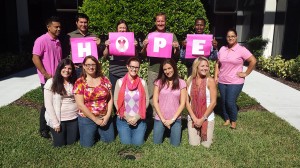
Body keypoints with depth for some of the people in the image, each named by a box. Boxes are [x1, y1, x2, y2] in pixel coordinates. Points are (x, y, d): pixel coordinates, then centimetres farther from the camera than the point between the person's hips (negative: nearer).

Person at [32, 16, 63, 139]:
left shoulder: (57, 41, 12)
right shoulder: (41, 40, -12)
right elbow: (35, 58, -16)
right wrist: (46, 74, -17)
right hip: (48, 80, -7)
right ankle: (43, 129, 19)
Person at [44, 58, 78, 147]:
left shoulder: (75, 82, 3)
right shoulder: (51, 82, -11)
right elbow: (48, 105, -11)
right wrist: (55, 123, -12)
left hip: (74, 118, 4)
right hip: (58, 119, -3)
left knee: (71, 142, 11)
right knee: (60, 144, 9)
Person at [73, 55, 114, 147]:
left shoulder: (104, 79, 0)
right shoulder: (80, 83, -10)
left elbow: (110, 99, 1)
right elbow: (80, 105, -14)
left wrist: (107, 115, -10)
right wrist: (95, 119, -13)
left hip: (105, 117, 3)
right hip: (87, 119, -2)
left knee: (109, 140, 11)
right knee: (87, 144, 4)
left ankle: (98, 132, 40)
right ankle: (94, 132, 35)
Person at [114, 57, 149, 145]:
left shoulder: (142, 82, -2)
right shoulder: (120, 82, -5)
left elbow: (146, 101, -1)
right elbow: (116, 101, -3)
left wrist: (137, 117, -8)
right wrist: (127, 117, -9)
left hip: (139, 120, 1)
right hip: (123, 120, 0)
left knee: (138, 143, 4)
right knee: (126, 143, 3)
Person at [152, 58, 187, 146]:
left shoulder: (181, 83, -2)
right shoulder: (159, 82, -1)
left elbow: (182, 103, -4)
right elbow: (155, 101, -3)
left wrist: (172, 119, -9)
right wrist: (163, 119, -9)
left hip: (175, 119, 0)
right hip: (160, 118, 1)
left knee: (175, 145, 4)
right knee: (156, 143, 6)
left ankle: (172, 132, 34)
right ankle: (165, 130, 35)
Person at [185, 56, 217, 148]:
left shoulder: (210, 81, -11)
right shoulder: (190, 80, -3)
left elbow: (213, 102, -12)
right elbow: (187, 101, -3)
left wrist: (203, 119, -13)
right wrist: (194, 118, -11)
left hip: (207, 118, -2)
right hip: (192, 118, 2)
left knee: (206, 145, 2)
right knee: (194, 144, 3)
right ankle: (195, 134, 35)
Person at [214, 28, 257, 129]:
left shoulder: (241, 50, -8)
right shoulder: (222, 49, 6)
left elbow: (253, 61, -9)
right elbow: (218, 64, 12)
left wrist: (245, 73, -8)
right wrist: (216, 76, 5)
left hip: (235, 82, -5)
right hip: (222, 82, 5)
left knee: (230, 102, -6)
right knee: (223, 102, 11)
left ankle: (233, 121, 18)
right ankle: (227, 119, 30)